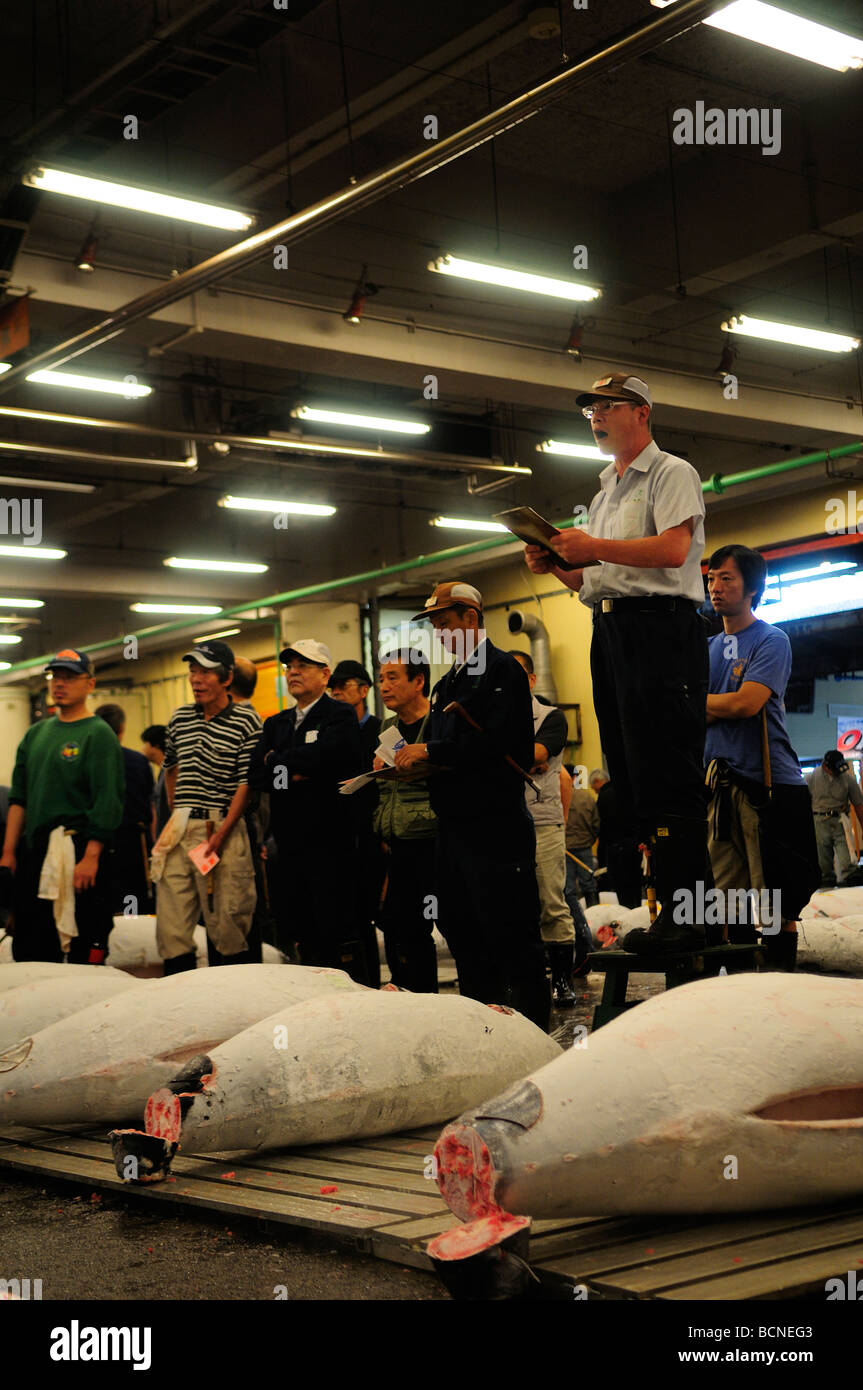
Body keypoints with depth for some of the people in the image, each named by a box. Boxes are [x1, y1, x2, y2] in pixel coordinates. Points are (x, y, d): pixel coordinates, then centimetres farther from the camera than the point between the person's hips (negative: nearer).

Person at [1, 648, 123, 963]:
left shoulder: (99, 734, -4)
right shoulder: (36, 733, 16)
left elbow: (107, 803, -12)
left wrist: (91, 857, -18)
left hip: (78, 854, -7)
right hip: (32, 853, 7)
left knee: (85, 955, -4)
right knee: (29, 952, 8)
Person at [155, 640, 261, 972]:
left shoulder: (246, 721, -4)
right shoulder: (180, 718, 14)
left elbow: (246, 783, -8)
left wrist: (221, 833, -16)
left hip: (222, 827, -5)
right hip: (180, 830, 5)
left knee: (226, 926, -3)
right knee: (171, 926, 3)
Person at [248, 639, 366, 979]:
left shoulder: (341, 716, -1)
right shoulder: (276, 724, 19)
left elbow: (321, 755, -19)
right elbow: (257, 776, 7)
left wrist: (277, 760, -3)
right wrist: (295, 774, -11)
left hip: (329, 841, -6)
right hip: (290, 844, 6)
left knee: (337, 935, -7)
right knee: (304, 940, 9)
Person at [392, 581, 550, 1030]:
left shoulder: (503, 670, -7)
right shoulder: (448, 683, 21)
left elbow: (497, 741, -20)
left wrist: (430, 752, -14)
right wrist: (414, 761, 1)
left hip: (495, 823, -9)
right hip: (454, 822, 9)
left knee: (511, 933, -6)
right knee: (462, 932, 12)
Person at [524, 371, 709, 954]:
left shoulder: (672, 473, 2)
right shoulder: (605, 494, 28)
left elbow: (672, 550, -14)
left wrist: (593, 547, -13)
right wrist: (557, 566, 9)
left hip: (660, 627, -9)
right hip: (609, 632, 9)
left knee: (667, 774, -13)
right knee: (628, 774, 4)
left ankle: (685, 916, -14)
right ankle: (657, 904, 7)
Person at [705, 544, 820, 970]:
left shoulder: (772, 641, -1)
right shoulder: (707, 648, 18)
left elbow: (745, 703, -14)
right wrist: (719, 709, -7)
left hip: (771, 783, -6)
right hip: (719, 784, 6)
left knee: (777, 902, -3)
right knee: (731, 902, 6)